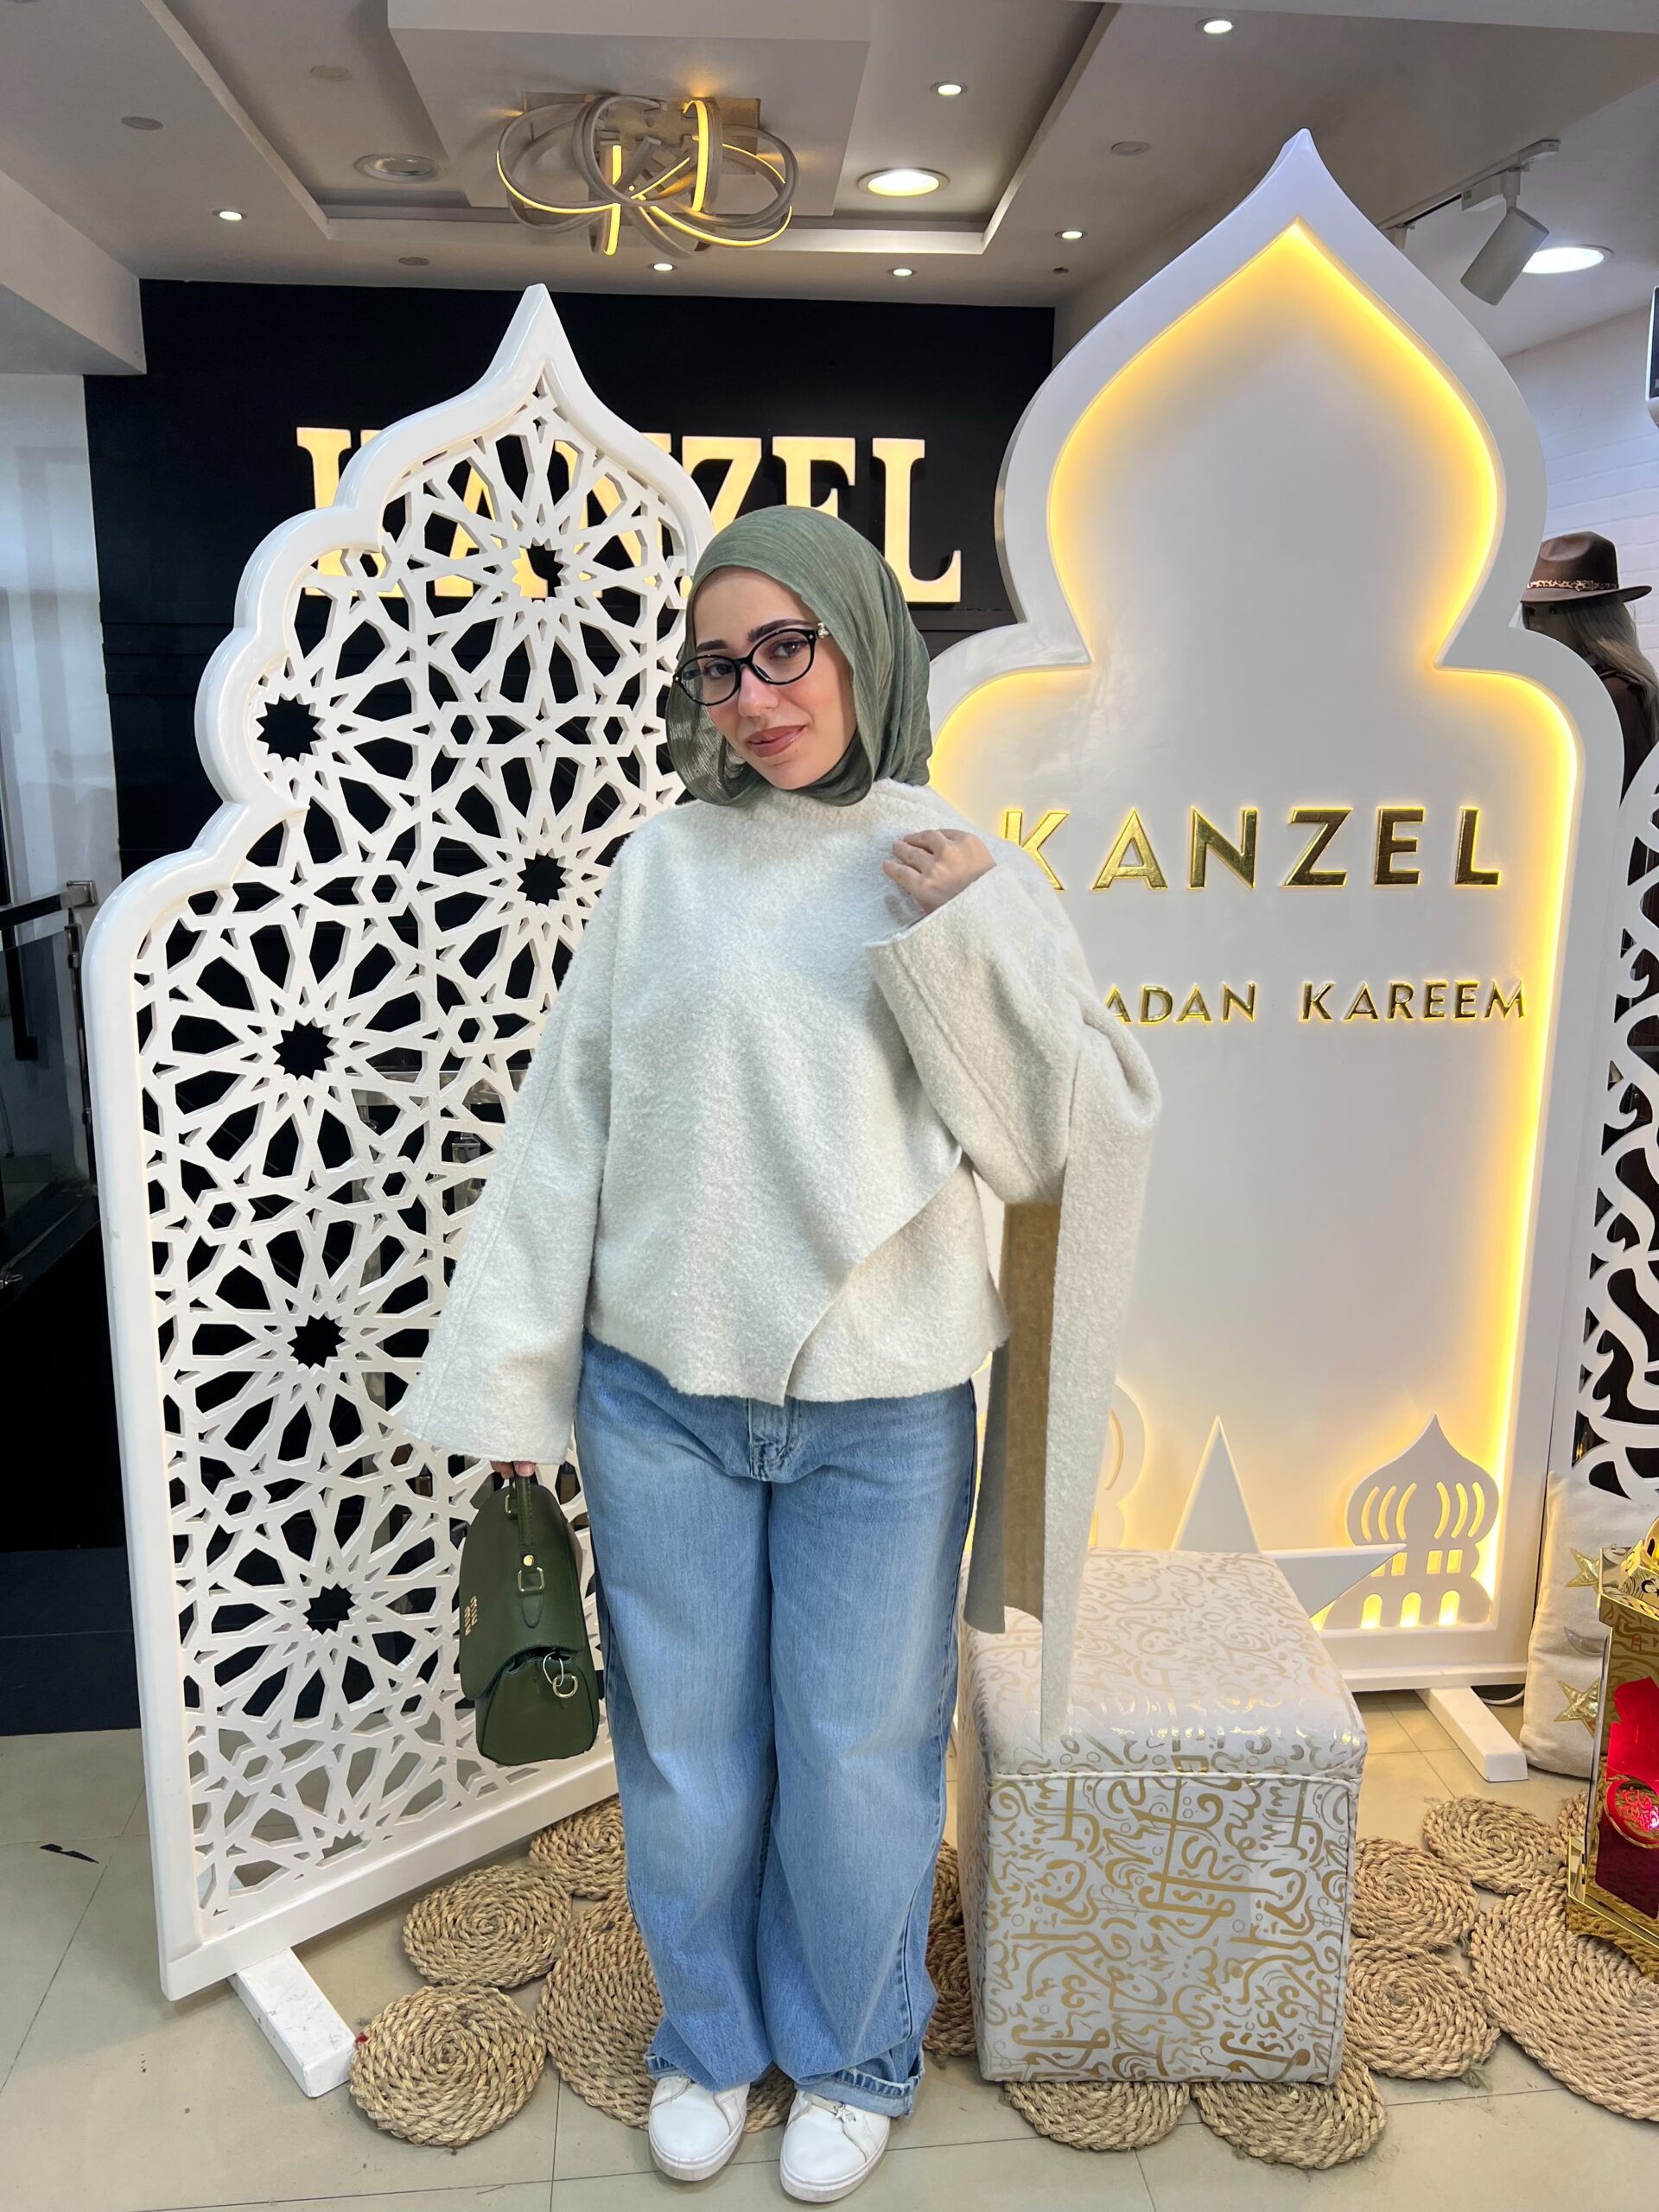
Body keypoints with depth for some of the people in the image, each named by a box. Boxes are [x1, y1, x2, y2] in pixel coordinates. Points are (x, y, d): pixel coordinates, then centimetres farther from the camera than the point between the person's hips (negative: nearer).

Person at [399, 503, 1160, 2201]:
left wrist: (973, 945, -18)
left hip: (881, 1414, -1)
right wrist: (508, 1376, 3)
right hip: (659, 1392, 2)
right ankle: (709, 2039, 44)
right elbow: (566, 1123, 1)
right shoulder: (662, 866, -1)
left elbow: (1076, 1144, -5)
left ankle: (853, 2057, 43)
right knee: (681, 1747, 17)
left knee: (860, 1759, 14)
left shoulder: (971, 880, -3)